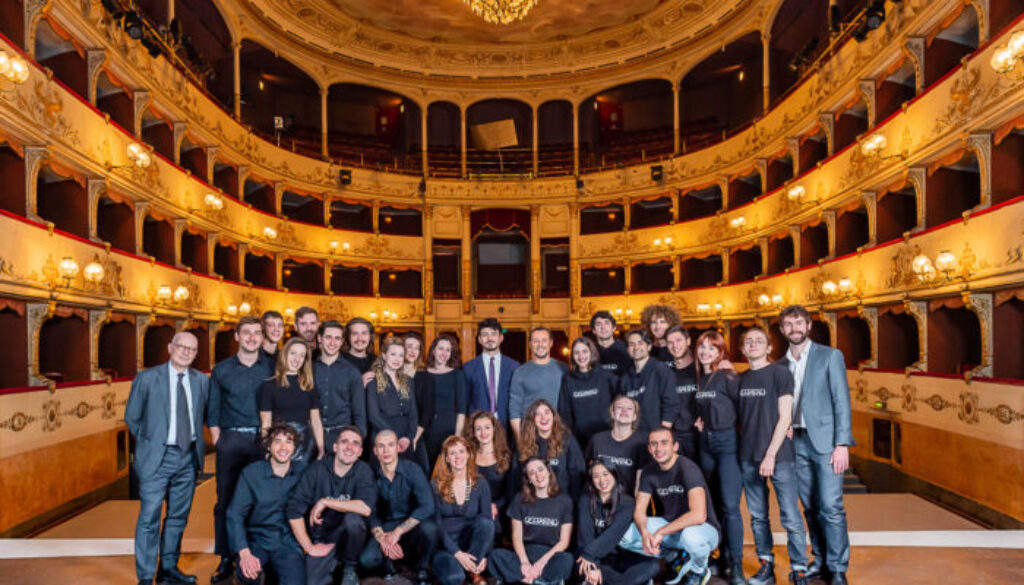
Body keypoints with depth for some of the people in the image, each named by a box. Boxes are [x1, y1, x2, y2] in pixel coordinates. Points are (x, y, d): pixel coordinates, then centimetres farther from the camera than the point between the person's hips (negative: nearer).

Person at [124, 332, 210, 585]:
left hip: (189, 457, 4)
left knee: (178, 517, 14)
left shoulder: (201, 380, 5)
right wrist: (149, 442, 3)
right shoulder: (147, 378, -4)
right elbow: (131, 417, 3)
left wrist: (197, 442, 7)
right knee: (149, 518, 0)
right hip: (157, 457, -3)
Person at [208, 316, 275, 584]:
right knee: (225, 500, 3)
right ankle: (226, 560, 15)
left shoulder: (271, 368, 7)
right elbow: (212, 411, 9)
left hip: (263, 440, 0)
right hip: (231, 440, 0)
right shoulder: (221, 370, 8)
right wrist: (217, 439, -1)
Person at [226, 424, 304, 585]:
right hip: (257, 541, 0)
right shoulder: (250, 473, -5)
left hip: (288, 543, 0)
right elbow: (235, 515, -9)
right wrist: (244, 553, -21)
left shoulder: (300, 475, -2)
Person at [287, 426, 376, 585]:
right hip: (321, 540, 0)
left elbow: (366, 508, -25)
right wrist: (309, 547, -10)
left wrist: (325, 502, -21)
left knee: (353, 518, -30)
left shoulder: (363, 470, -9)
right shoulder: (317, 469, -9)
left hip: (349, 536, 0)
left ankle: (349, 568, -2)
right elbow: (294, 510, -10)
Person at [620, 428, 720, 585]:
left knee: (690, 535, -41)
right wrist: (644, 533, -27)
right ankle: (676, 557, 7)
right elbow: (639, 510, -4)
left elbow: (698, 515, -34)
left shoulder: (687, 468, -23)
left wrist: (661, 532, -30)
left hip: (704, 529, -5)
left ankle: (699, 571, -3)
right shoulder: (649, 471, -4)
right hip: (670, 527, 5)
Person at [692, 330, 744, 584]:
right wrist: (699, 421, 3)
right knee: (716, 503, 13)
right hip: (706, 442, 6)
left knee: (730, 505, -8)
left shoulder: (727, 377, -9)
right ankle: (724, 556, 25)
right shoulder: (698, 378, 9)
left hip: (727, 441, -6)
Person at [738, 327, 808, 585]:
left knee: (791, 517, -2)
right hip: (748, 457, 5)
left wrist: (771, 454, -12)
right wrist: (745, 450, 5)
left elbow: (785, 417, -8)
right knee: (758, 516, 11)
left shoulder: (779, 372, -3)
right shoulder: (741, 379, 10)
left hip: (779, 455, -5)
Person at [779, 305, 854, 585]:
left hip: (825, 441, -4)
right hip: (797, 442, 4)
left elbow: (842, 401, -6)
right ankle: (820, 559, 24)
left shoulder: (830, 356, -1)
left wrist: (842, 444, -12)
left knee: (830, 507, -6)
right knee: (811, 507, 11)